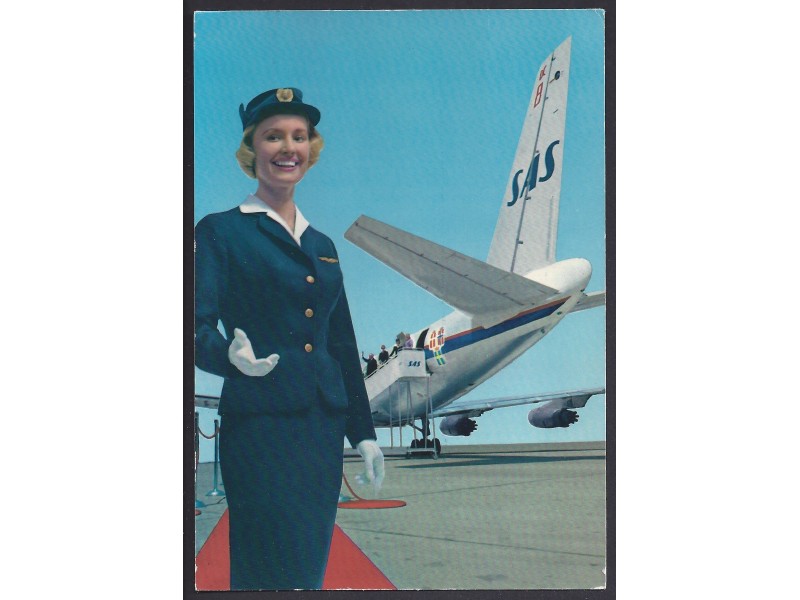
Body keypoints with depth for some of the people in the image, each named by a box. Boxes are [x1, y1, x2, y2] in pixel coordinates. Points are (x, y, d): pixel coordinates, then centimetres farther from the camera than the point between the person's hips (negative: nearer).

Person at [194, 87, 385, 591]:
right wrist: (234, 356, -32)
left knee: (310, 572, 9)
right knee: (271, 573, -7)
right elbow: (199, 326, -10)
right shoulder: (221, 232, 1)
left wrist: (364, 432, 16)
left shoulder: (322, 245, 19)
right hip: (260, 423, -6)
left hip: (324, 427, 6)